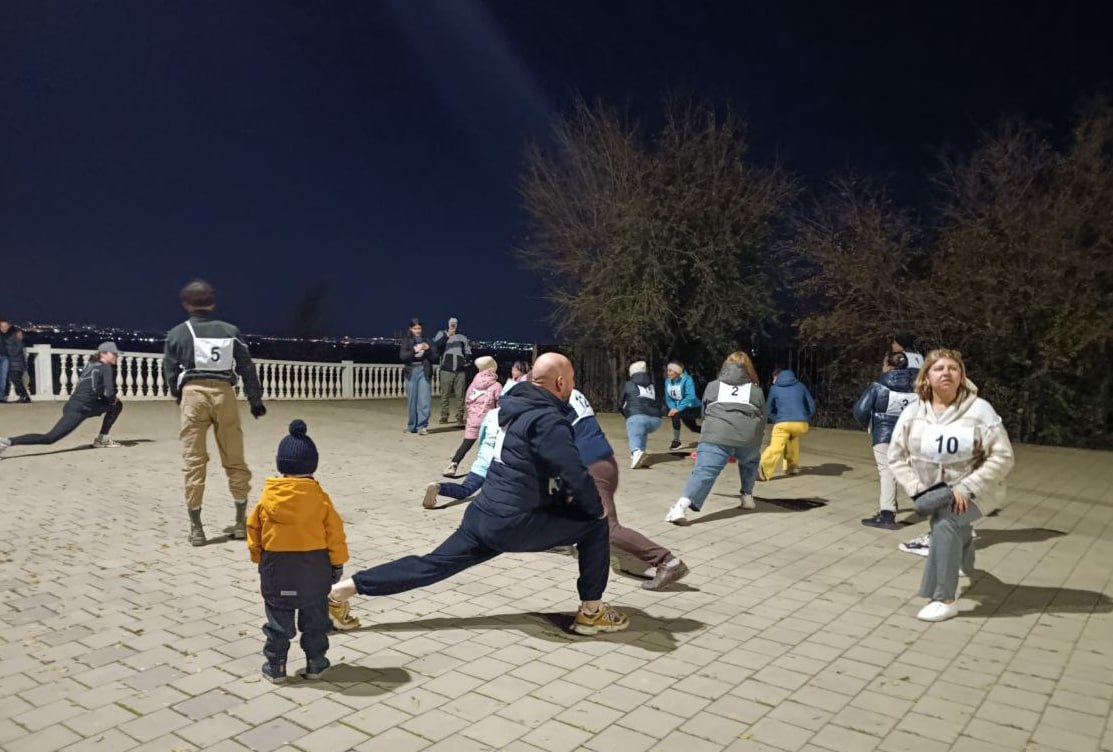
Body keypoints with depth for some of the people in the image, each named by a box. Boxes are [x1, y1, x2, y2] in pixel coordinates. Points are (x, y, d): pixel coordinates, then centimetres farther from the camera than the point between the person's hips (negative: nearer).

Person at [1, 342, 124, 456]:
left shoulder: (91, 364, 17)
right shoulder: (106, 368, -8)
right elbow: (109, 393, -17)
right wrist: (113, 399, 7)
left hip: (75, 404, 10)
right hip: (78, 410, -10)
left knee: (117, 405, 20)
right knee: (48, 439, -13)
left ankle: (102, 439, 19)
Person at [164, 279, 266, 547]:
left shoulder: (178, 333, 7)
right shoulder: (230, 331, 9)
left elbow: (170, 371, 9)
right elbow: (247, 368, 8)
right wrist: (256, 401, 16)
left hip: (193, 394, -1)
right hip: (224, 393, 1)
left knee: (194, 462, 4)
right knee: (234, 460, 9)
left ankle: (196, 528, 6)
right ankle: (241, 522, 15)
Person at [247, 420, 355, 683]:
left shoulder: (268, 496, -8)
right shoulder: (320, 497, -11)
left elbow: (254, 530, 2)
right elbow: (334, 532, -6)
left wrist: (258, 558, 17)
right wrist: (338, 562, 6)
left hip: (276, 565, 0)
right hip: (314, 564, 0)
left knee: (278, 618, 12)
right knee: (314, 617, 14)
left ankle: (275, 666, 18)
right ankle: (315, 663, 21)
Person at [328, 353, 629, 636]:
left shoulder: (519, 406, 12)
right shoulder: (548, 420, -17)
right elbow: (576, 475, -20)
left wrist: (567, 496, 17)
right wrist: (597, 507, -2)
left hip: (486, 515, 8)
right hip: (514, 523, -8)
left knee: (431, 565, 15)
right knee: (595, 524, 3)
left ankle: (343, 589, 15)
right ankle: (591, 613, 10)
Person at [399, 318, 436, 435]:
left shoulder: (426, 340, 6)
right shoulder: (406, 341, 5)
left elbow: (434, 358, 4)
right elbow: (402, 356, -7)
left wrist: (428, 349, -13)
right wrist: (414, 350, -19)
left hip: (424, 371, 0)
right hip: (411, 372, 0)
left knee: (424, 400, -7)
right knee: (411, 400, 6)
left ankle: (422, 426, -2)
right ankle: (412, 426, 17)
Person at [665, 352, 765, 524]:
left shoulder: (712, 386, 26)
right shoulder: (756, 390, 24)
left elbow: (704, 414, 32)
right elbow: (762, 419, 25)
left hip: (716, 436, -1)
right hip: (748, 438, 1)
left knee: (704, 472, -13)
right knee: (750, 462, 34)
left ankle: (681, 506, -32)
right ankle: (747, 497, 36)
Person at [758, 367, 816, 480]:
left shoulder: (775, 389, 13)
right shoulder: (800, 386, 19)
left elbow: (769, 410, 18)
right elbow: (812, 407, 21)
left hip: (782, 424, -3)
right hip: (801, 424, 3)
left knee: (775, 448, -11)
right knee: (793, 438, 33)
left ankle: (763, 469, -32)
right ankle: (792, 466, 28)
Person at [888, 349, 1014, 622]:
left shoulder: (979, 410, -21)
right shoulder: (913, 412, -11)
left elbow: (1002, 457, -20)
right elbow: (896, 457, -4)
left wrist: (966, 488, -27)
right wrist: (918, 489, -17)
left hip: (972, 489, -4)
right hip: (935, 490, 5)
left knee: (946, 522, -29)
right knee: (953, 532, 24)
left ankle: (944, 600, -21)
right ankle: (965, 564, 63)